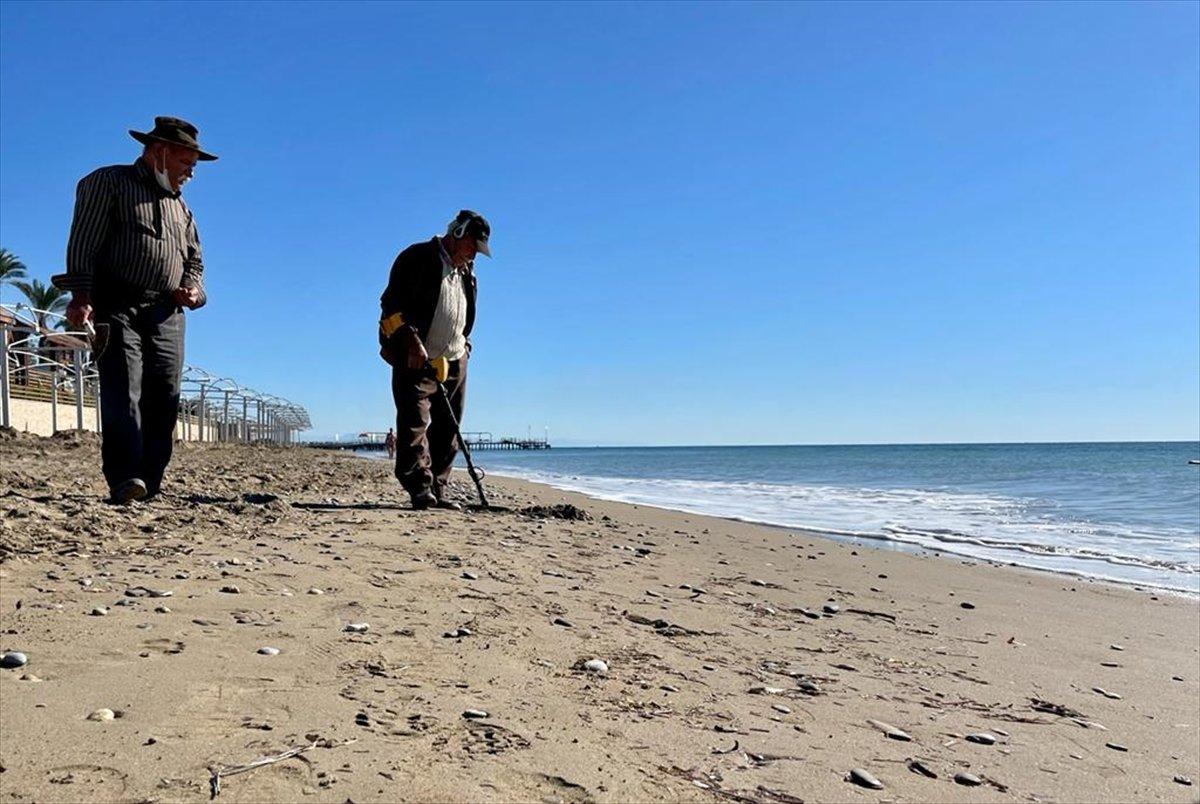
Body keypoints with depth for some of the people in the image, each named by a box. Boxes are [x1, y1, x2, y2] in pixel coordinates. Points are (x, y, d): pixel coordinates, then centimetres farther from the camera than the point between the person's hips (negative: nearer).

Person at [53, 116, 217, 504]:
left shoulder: (180, 206, 28)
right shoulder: (108, 182, 9)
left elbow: (194, 261, 29)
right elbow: (84, 242, -3)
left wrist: (192, 289, 6)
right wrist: (81, 295, -16)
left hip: (166, 315, 6)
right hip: (117, 307, -5)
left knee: (164, 400, -4)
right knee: (123, 391, -18)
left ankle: (149, 488, -1)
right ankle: (124, 482, -26)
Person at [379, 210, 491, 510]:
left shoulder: (467, 272, 17)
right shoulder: (417, 258, -5)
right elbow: (392, 303, -12)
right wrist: (412, 342, -20)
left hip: (455, 362, 7)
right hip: (416, 359, -7)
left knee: (447, 430, 5)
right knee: (415, 424, -11)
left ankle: (436, 492, 10)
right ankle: (421, 491, -13)